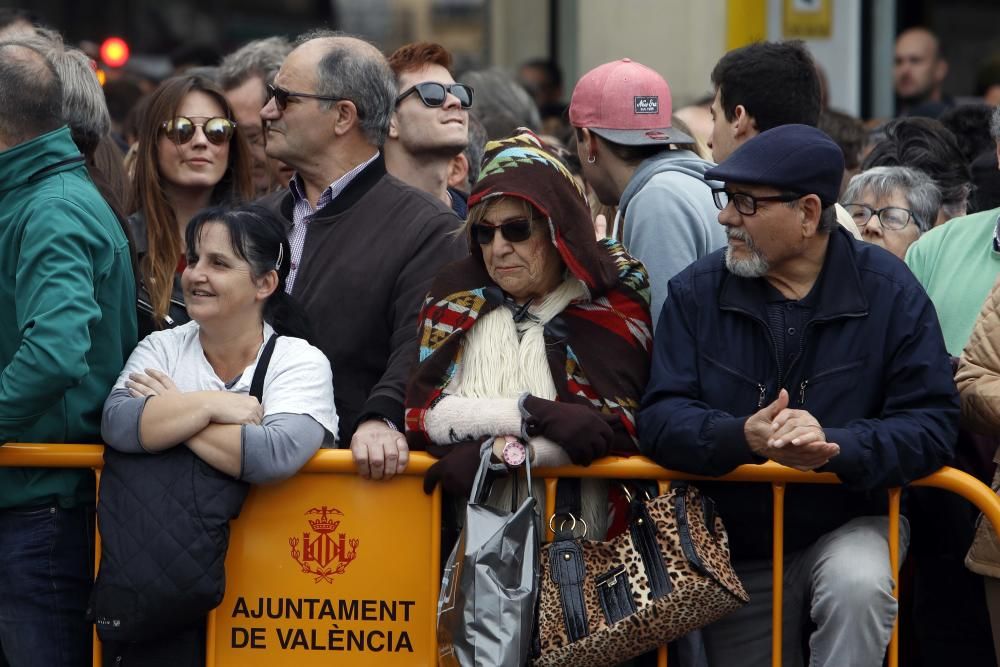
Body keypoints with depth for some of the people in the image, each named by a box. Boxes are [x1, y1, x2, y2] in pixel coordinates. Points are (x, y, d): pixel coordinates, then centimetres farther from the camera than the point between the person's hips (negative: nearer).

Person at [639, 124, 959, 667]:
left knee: (858, 587, -35)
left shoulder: (888, 291, -9)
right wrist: (744, 438, -33)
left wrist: (833, 446, -35)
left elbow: (931, 425, -16)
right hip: (739, 550, 3)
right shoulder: (697, 291, -3)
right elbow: (660, 418, -11)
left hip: (852, 525, -3)